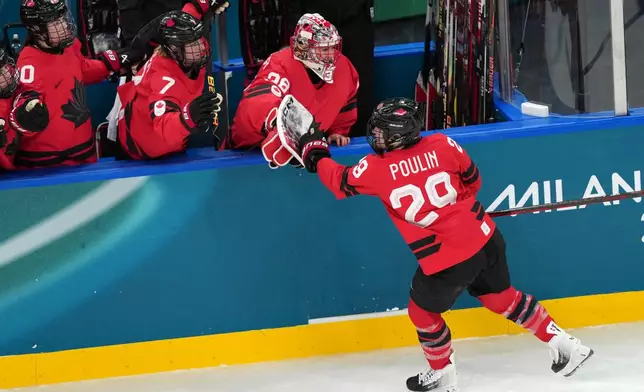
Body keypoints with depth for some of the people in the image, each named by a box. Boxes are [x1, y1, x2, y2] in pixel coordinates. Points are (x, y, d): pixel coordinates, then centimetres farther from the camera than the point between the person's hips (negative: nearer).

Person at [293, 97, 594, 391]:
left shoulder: (375, 169, -11)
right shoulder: (443, 145, -3)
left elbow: (340, 183, 7)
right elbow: (472, 181, 12)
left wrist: (315, 155, 24)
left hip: (447, 260, -5)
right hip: (485, 238, 5)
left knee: (422, 311, 20)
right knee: (502, 297, 25)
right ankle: (563, 344, 29)